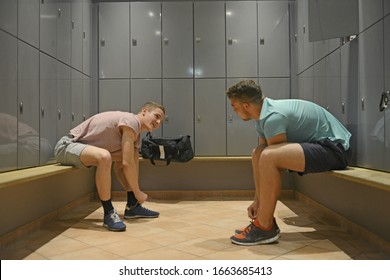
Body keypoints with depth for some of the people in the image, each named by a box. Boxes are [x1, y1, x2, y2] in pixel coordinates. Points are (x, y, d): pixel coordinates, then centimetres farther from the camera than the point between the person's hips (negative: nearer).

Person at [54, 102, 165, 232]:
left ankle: (132, 206, 10)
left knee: (130, 156, 10)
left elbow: (133, 161, 6)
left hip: (85, 146, 10)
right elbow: (127, 164, -25)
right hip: (66, 146, -10)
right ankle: (109, 213, -22)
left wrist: (135, 198, 0)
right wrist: (137, 192, -13)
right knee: (104, 157, -37)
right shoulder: (131, 121, -21)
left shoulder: (136, 132, 9)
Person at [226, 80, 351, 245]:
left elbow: (271, 158, -20)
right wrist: (257, 200, 9)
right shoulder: (263, 115, 7)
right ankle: (264, 219, 9)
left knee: (268, 157, -30)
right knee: (257, 154, 11)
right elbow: (261, 155, 9)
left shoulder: (272, 117, -23)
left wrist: (259, 202, -10)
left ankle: (264, 228, -14)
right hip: (316, 144, 10)